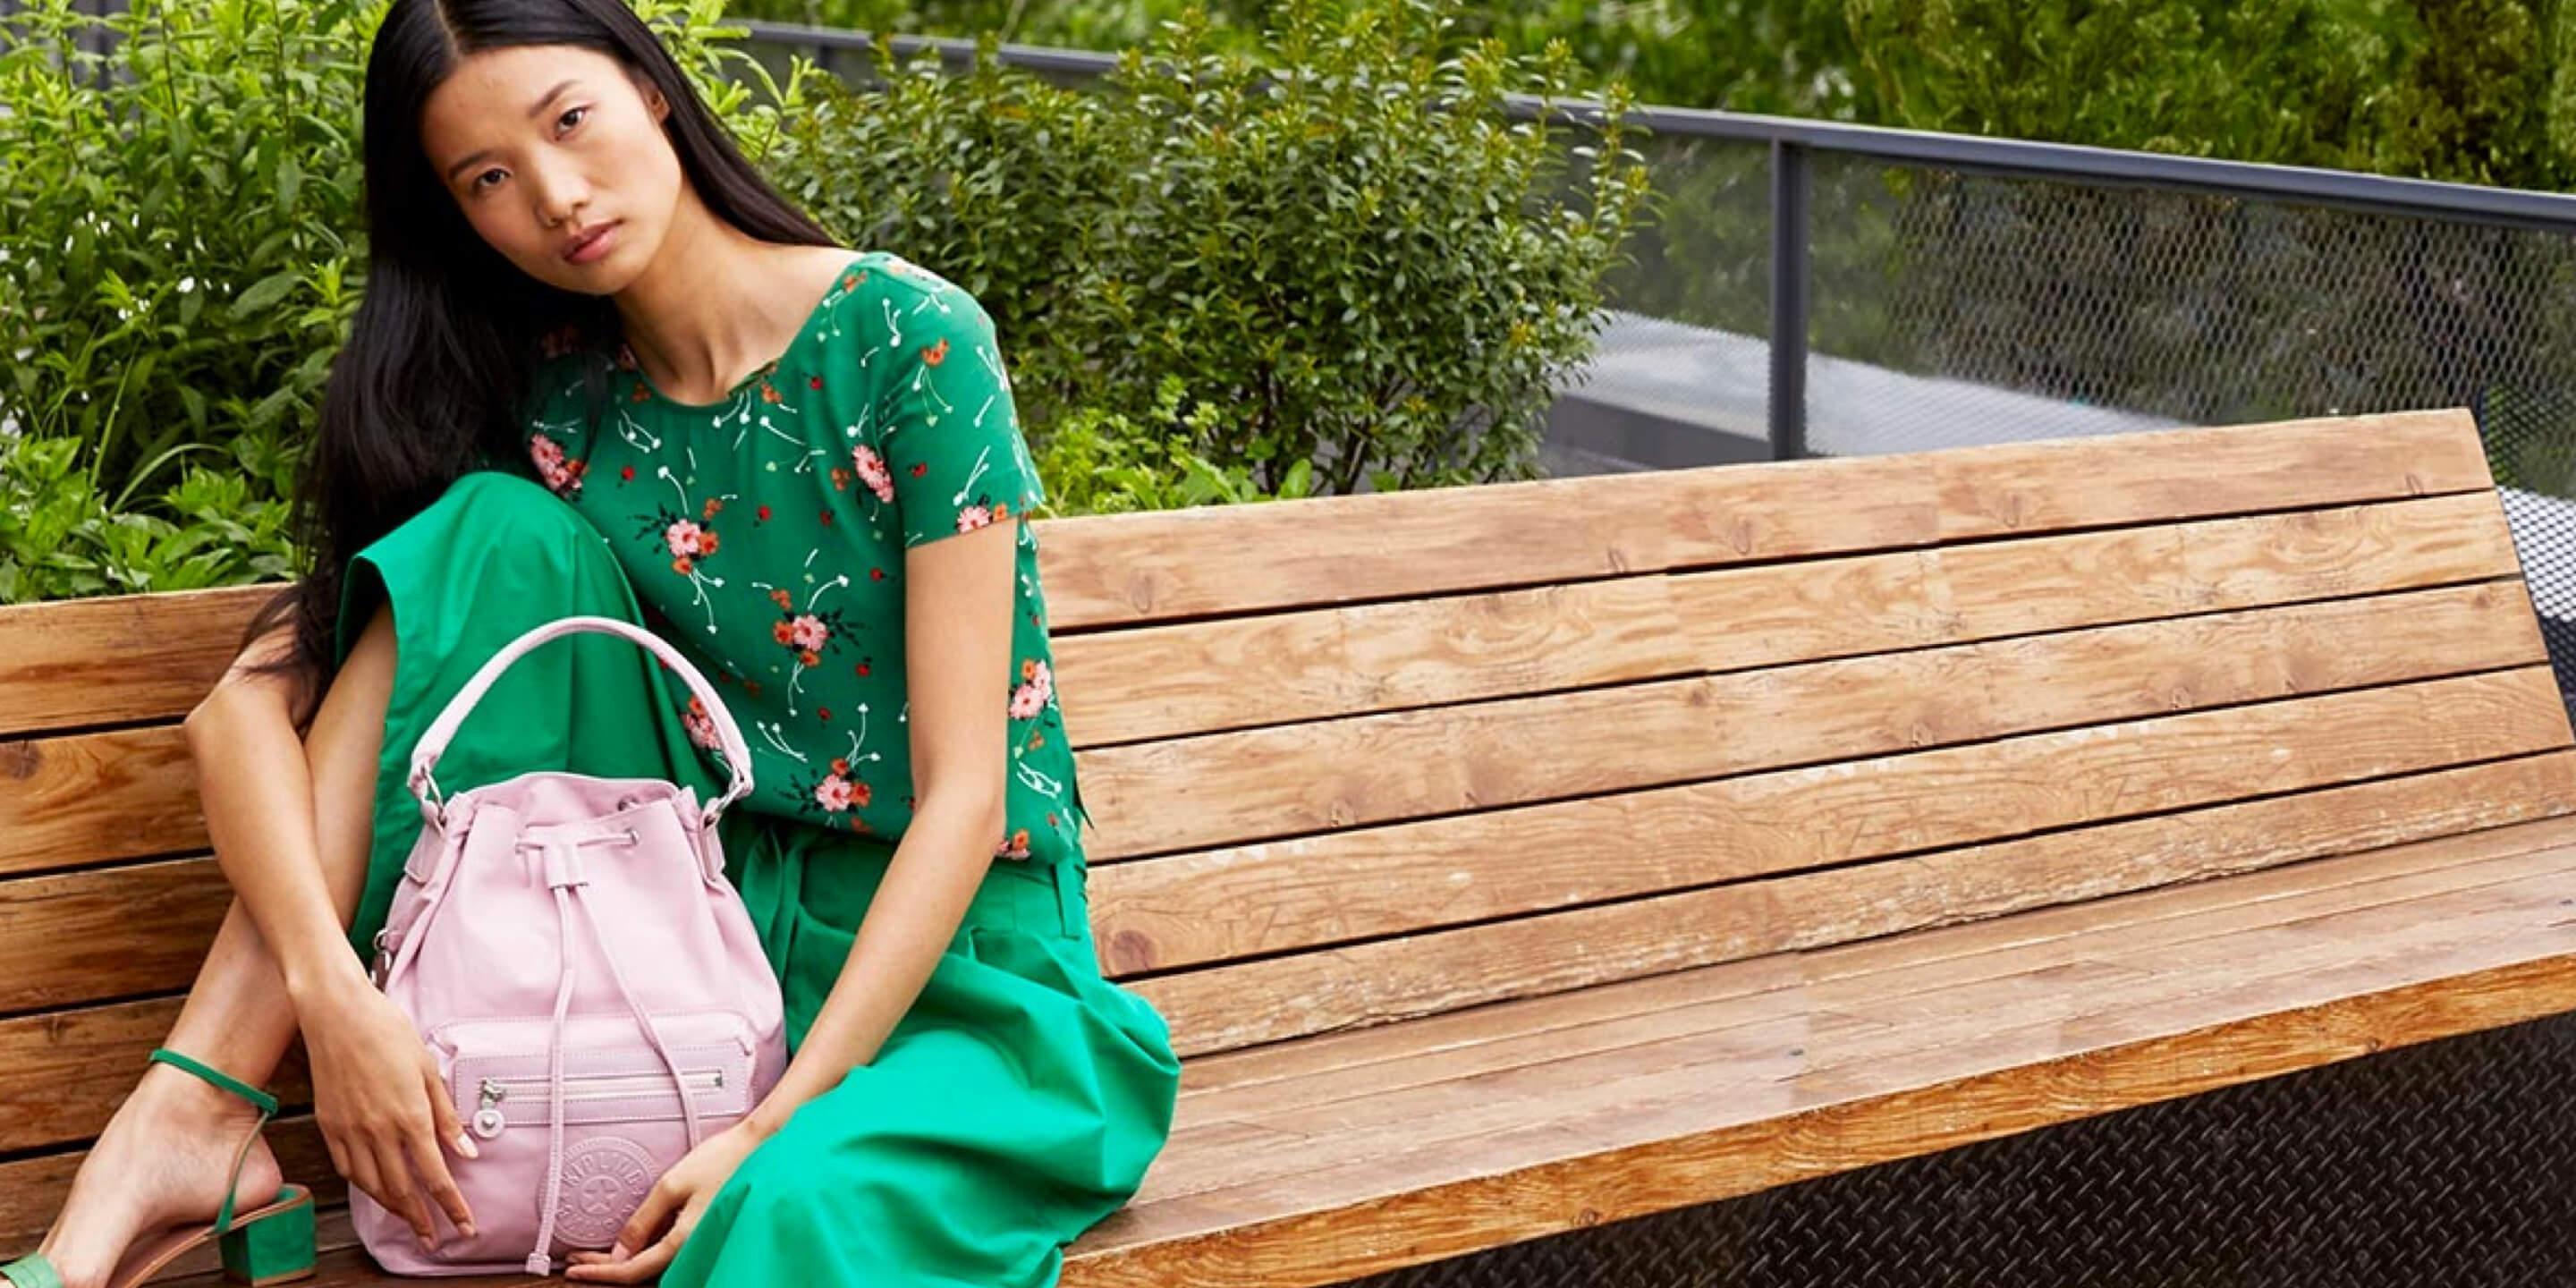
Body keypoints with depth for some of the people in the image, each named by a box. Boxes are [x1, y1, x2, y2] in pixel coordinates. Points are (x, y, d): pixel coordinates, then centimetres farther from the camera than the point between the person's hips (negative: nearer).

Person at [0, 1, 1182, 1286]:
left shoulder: (908, 340, -12)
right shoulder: (551, 401, 0)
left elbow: (966, 790, -16)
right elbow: (245, 705, -10)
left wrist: (778, 1120, -24)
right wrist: (332, 991, -28)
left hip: (949, 962, -5)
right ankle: (195, 1111, -20)